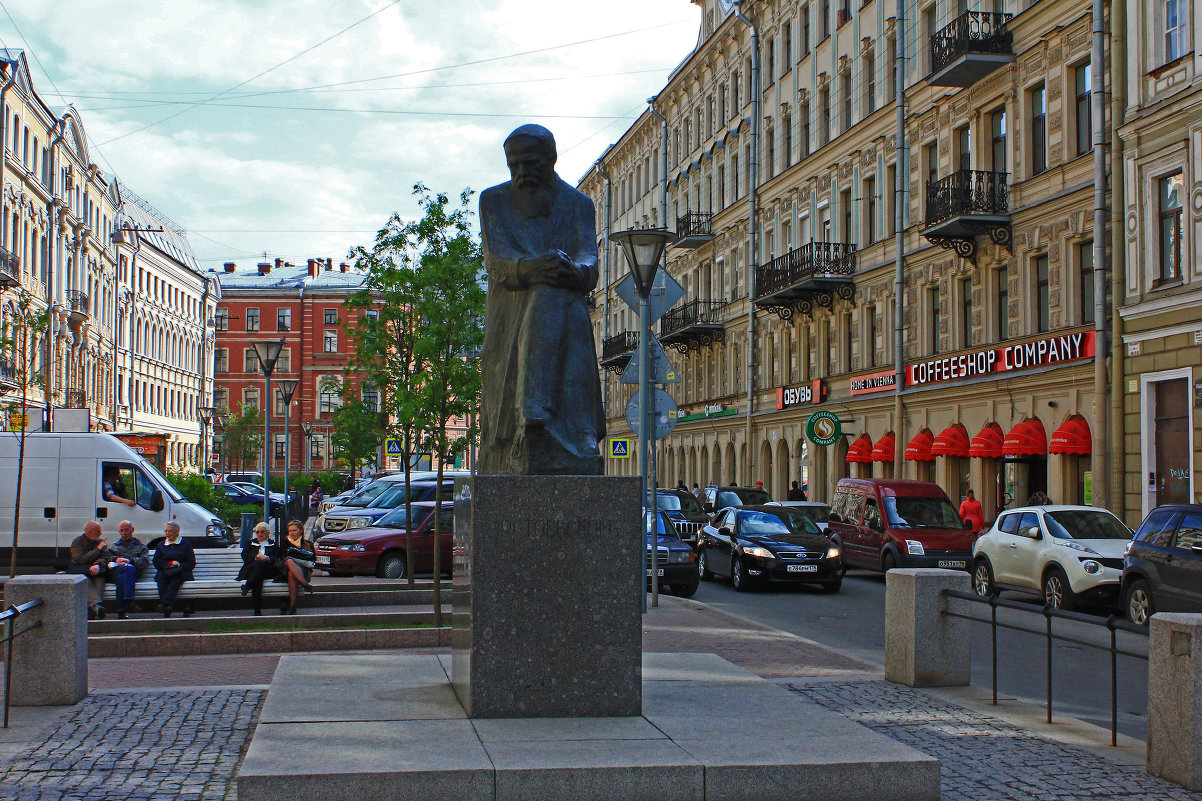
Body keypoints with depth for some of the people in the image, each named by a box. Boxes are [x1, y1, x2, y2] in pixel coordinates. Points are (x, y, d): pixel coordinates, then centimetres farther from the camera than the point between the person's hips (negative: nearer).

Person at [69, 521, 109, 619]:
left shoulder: (100, 541, 16)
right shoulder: (77, 542, 3)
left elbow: (105, 557, 3)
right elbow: (80, 560, -13)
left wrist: (97, 565, -22)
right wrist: (98, 549, -10)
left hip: (96, 570, 2)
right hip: (79, 570, -2)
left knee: (99, 578, -33)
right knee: (85, 580, -36)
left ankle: (92, 608, -51)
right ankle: (96, 605, -57)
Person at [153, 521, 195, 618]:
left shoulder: (186, 544, 17)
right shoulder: (161, 545, 26)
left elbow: (192, 563, 8)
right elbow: (156, 562, 15)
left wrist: (179, 565, -9)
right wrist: (170, 563, -1)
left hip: (182, 572, -2)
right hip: (165, 571, 2)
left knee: (175, 579, -38)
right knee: (160, 577, -34)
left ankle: (165, 603, -56)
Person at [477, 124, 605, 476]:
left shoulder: (578, 204, 13)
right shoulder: (493, 201, 12)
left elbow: (588, 257, -4)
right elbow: (495, 256, -6)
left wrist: (575, 272, -32)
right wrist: (528, 270, -31)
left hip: (563, 317, -2)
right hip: (509, 319, 2)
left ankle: (536, 416, -49)